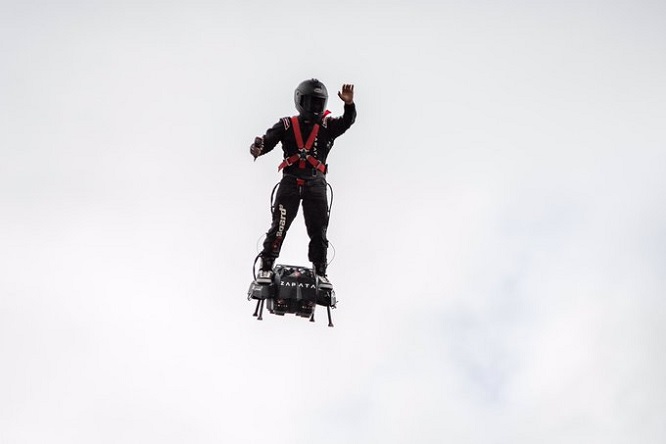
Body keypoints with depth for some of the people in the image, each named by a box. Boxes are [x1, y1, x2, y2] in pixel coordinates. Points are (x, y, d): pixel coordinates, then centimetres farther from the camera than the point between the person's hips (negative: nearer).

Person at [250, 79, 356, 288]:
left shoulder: (327, 126, 11)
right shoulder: (287, 125, 5)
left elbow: (347, 122, -3)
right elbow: (268, 140, -5)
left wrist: (349, 105, -23)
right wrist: (258, 148, -28)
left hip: (316, 184, 2)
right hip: (290, 182, -2)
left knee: (318, 230, 3)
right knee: (279, 225, -7)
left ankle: (320, 272, 11)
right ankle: (266, 267, 1)